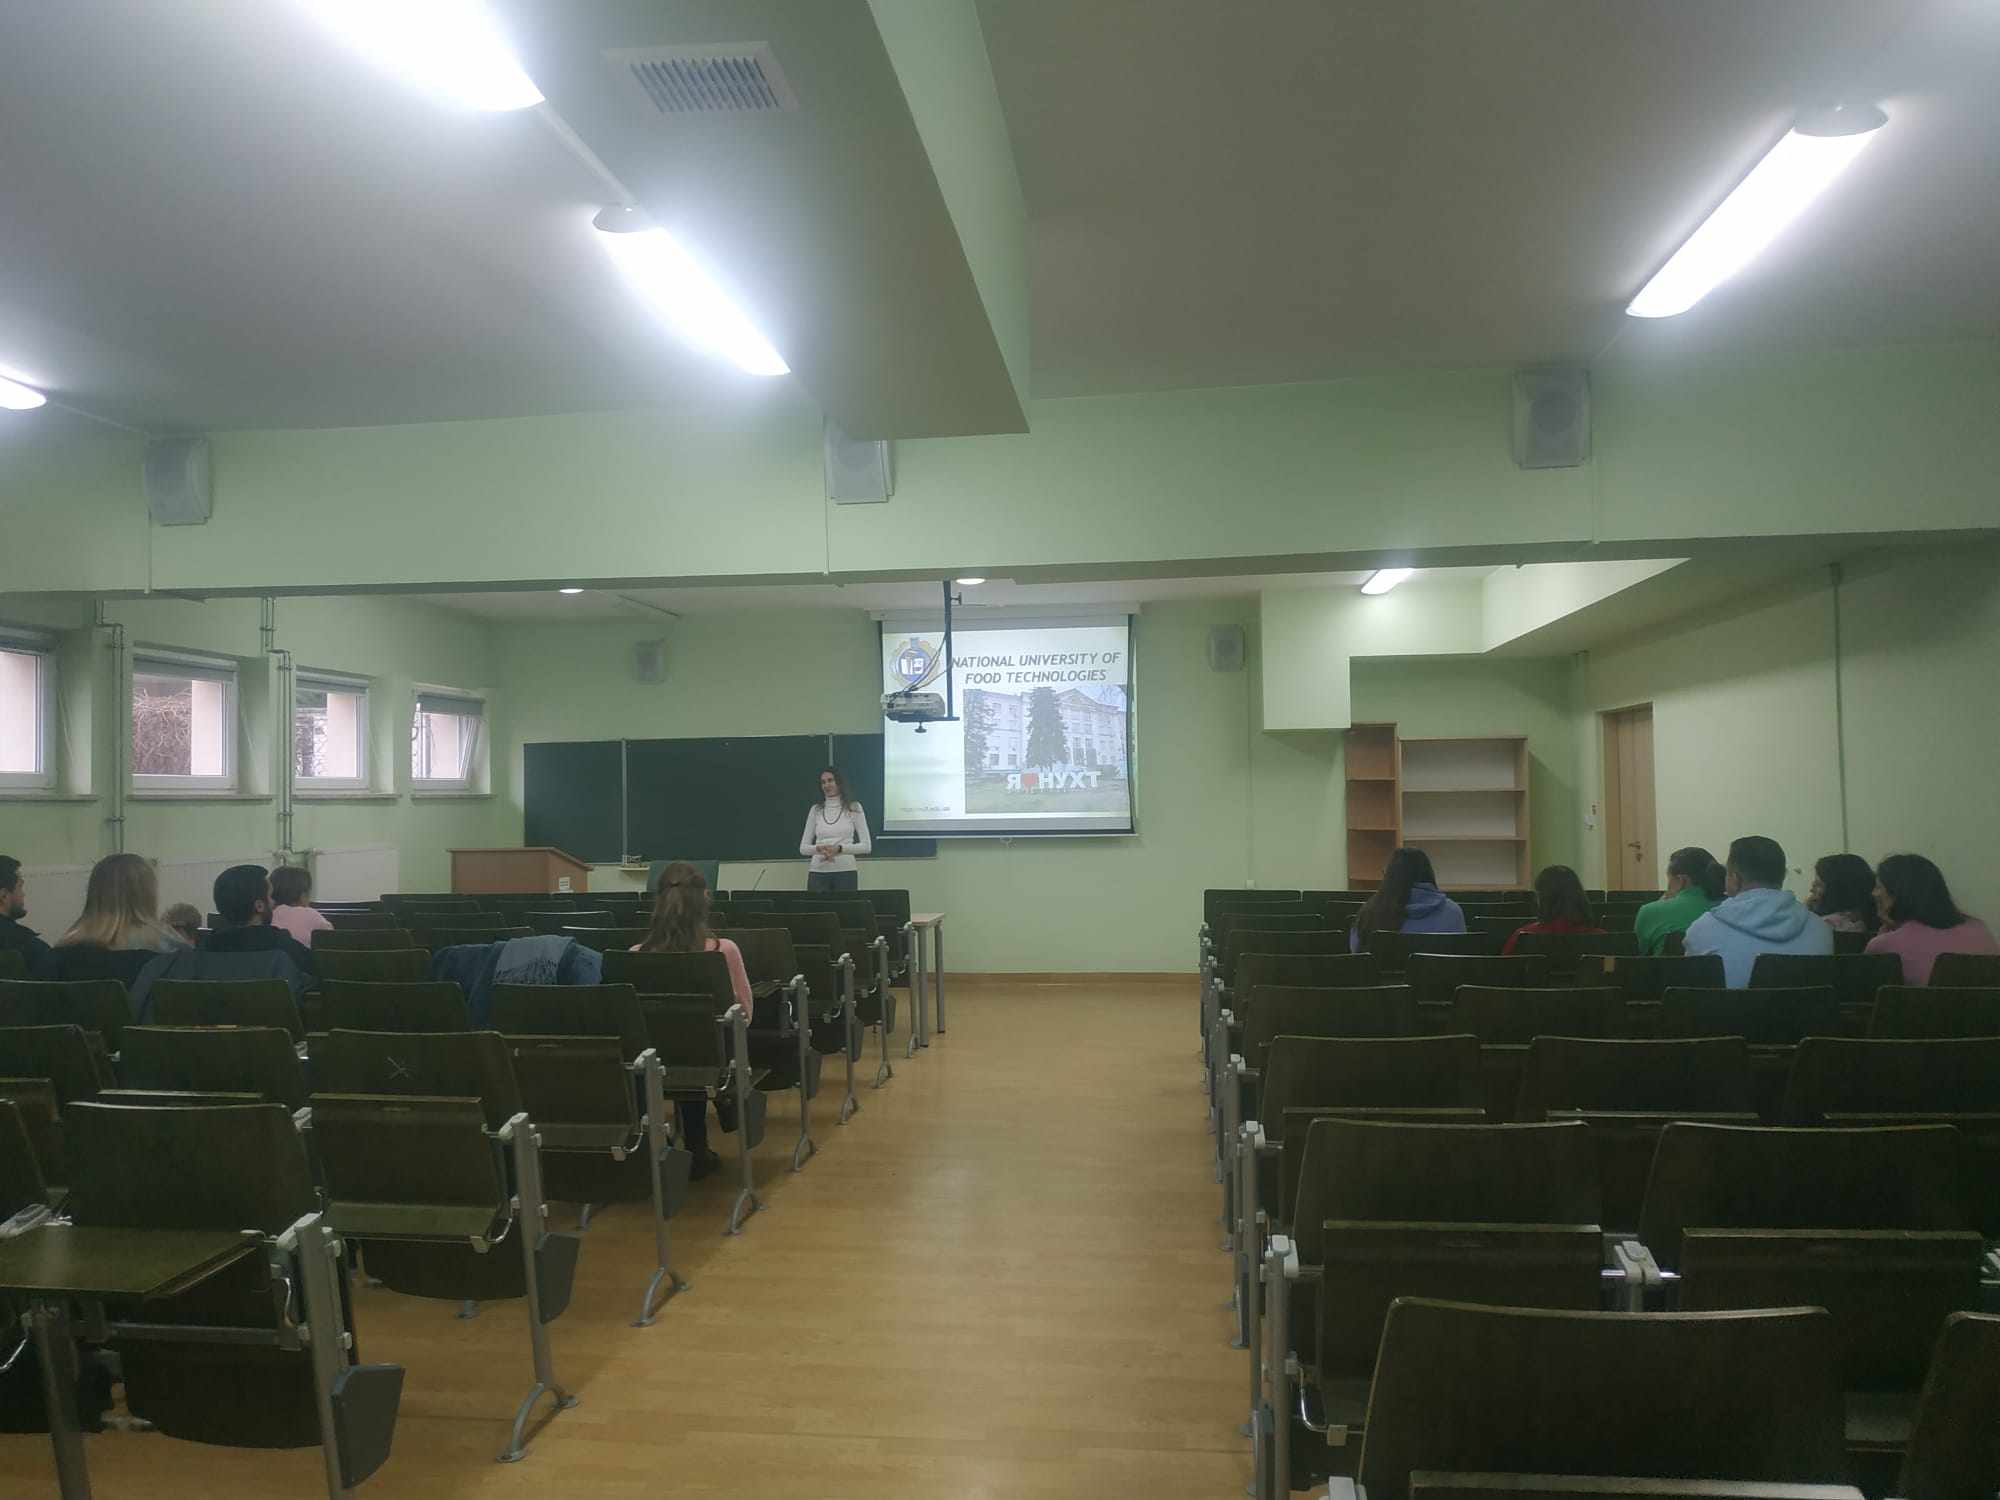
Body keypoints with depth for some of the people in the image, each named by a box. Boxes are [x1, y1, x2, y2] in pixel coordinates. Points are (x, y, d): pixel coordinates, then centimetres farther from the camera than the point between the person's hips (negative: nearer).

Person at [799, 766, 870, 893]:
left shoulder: (853, 808, 2)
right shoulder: (815, 810, 10)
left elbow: (866, 846, -3)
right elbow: (803, 847, 9)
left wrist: (839, 848, -17)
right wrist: (818, 848, -14)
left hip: (845, 872, -2)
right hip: (818, 873, 2)